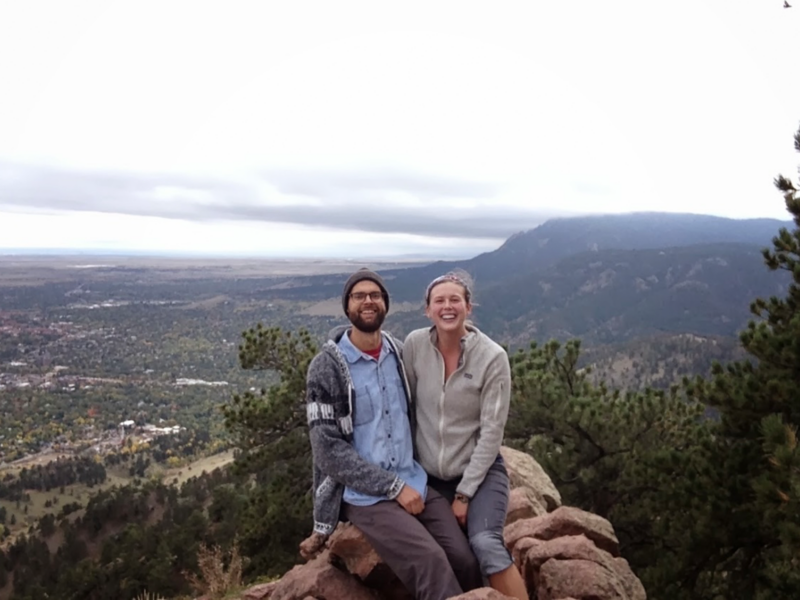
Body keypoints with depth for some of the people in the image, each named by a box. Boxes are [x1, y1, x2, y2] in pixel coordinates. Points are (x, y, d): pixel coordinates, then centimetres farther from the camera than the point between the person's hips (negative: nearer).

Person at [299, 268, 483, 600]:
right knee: (430, 561, -23)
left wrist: (411, 479, 7)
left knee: (464, 559, -13)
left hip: (417, 484, 5)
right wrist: (394, 487, -14)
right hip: (366, 496, -5)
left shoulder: (399, 352, 7)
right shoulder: (327, 366, -9)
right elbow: (328, 450, -13)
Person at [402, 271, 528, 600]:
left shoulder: (493, 357, -16)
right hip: (429, 474, 3)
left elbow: (492, 432, -13)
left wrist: (464, 493, -13)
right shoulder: (414, 345, -9)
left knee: (485, 543, -24)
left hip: (480, 470, -3)